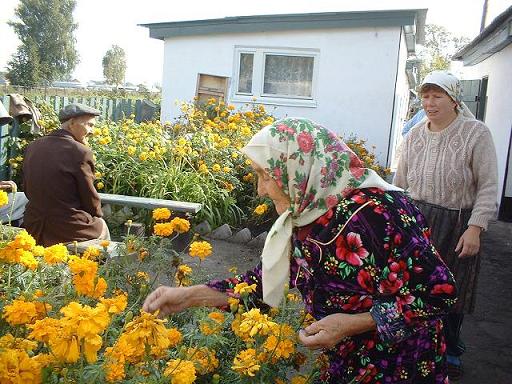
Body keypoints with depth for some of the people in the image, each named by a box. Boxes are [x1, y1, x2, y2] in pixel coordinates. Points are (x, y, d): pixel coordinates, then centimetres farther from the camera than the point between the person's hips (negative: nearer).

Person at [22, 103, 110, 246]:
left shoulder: (32, 147, 2)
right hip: (68, 231, -6)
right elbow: (90, 198, -10)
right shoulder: (80, 152, -17)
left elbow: (27, 190, 10)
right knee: (101, 226, 25)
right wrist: (97, 215, 10)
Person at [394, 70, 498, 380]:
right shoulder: (415, 135, 4)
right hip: (415, 221, 3)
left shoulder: (476, 133, -10)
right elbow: (400, 182, 11)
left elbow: (488, 187, -10)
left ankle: (451, 350, 35)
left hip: (456, 225, -3)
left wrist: (475, 228, -16)